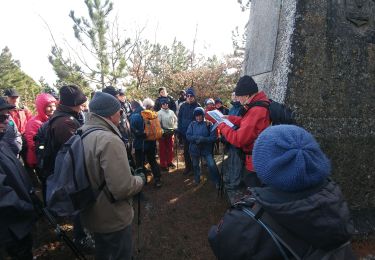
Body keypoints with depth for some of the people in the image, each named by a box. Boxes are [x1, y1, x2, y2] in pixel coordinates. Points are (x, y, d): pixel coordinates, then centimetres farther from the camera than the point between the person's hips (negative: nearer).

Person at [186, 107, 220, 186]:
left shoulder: (209, 124, -9)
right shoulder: (192, 124, -1)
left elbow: (214, 137, -14)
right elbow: (188, 136, -8)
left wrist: (202, 139, -25)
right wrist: (198, 137, -23)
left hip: (206, 149, -3)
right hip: (195, 149, 3)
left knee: (212, 165, -13)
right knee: (195, 165, 19)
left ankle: (217, 182, 8)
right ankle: (197, 179, 45)